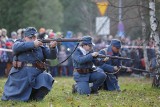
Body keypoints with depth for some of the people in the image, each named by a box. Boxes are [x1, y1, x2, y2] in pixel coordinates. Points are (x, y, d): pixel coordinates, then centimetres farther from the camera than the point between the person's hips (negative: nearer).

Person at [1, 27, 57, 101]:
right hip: (20, 75, -2)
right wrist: (33, 44, -27)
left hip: (36, 75, 2)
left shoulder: (41, 47, 12)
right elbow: (16, 47, -19)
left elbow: (52, 55, 2)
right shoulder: (19, 43, 5)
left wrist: (53, 47, -21)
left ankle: (37, 98, -8)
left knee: (46, 78, -27)